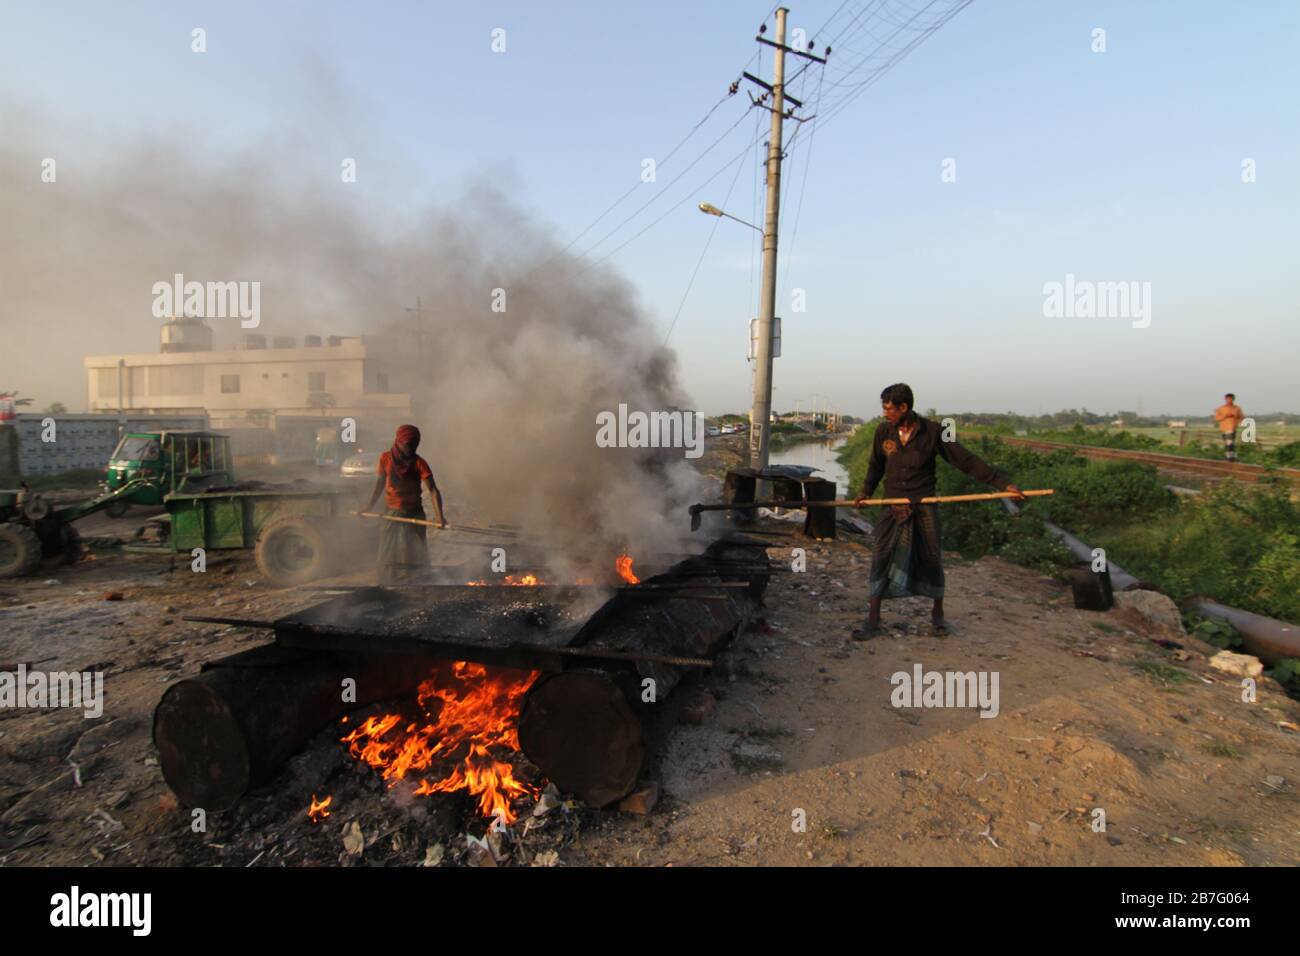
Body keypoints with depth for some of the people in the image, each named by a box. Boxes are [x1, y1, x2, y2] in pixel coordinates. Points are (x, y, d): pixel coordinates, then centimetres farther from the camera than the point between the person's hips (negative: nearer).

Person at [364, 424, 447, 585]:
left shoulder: (418, 463, -13)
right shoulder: (386, 458, -4)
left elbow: (433, 490, -21)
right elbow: (380, 483, 11)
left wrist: (440, 516, -34)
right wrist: (370, 506, 9)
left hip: (413, 514, -3)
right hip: (391, 513, 3)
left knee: (414, 557, -3)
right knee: (388, 558, 11)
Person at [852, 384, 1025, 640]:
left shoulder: (932, 432, -8)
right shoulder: (883, 431, -1)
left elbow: (966, 461, -5)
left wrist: (1002, 483, -8)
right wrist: (866, 492, 1)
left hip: (924, 506, -1)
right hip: (893, 508, 2)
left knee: (932, 560, 6)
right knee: (881, 560, -4)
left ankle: (937, 616, 28)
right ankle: (873, 622, 4)